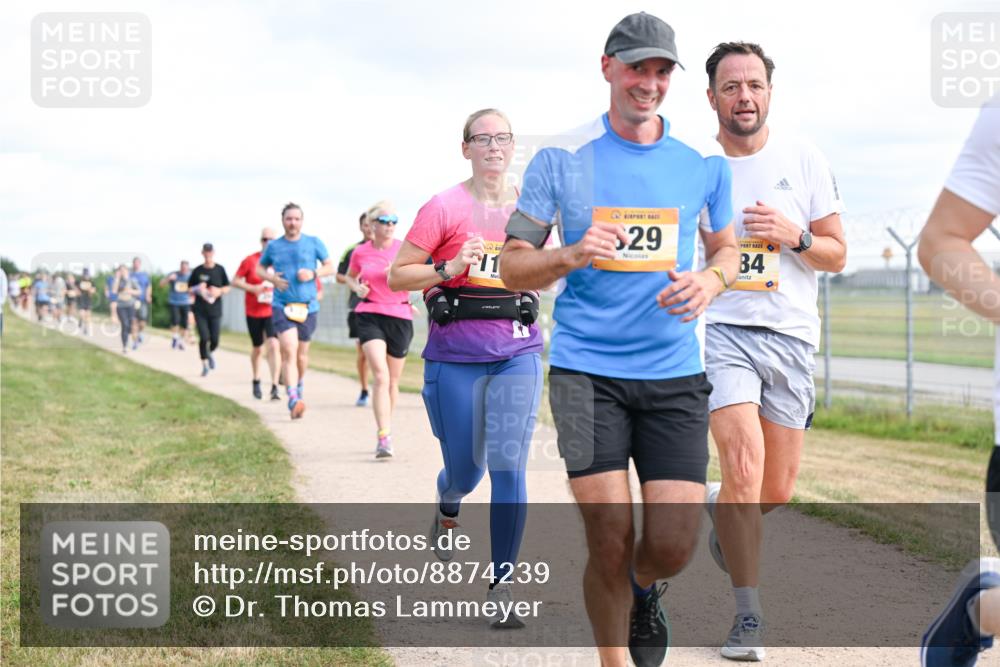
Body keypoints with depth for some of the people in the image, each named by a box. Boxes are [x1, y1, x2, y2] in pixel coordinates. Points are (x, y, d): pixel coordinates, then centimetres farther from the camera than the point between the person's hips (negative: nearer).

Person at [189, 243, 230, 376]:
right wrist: (198, 289, -13)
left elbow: (227, 287, 10)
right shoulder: (197, 271, 1)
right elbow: (189, 289, 8)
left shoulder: (220, 269, 3)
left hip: (215, 310, 1)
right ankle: (204, 364, 6)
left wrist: (219, 291, -10)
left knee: (215, 339, -2)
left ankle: (210, 354, 32)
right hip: (200, 310, -1)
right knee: (204, 337, -11)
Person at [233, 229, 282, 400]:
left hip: (273, 311, 0)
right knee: (257, 348, 13)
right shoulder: (250, 260, -4)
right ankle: (256, 382, 36)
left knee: (273, 346, -17)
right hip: (253, 312, 0)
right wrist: (252, 288, -15)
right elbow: (235, 281, 0)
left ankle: (274, 388, -17)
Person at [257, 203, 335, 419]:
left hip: (308, 306, 1)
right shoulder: (273, 246, 6)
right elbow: (259, 268, 19)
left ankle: (299, 386, 42)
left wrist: (314, 273, -11)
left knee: (302, 353, 12)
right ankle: (293, 399, -26)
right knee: (289, 350, -18)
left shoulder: (314, 243, 4)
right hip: (282, 306, -1)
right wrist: (271, 278, -3)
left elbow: (330, 267, 9)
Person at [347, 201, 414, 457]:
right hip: (370, 315, -1)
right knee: (380, 375, -18)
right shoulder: (361, 252, 4)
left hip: (400, 316, 1)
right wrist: (357, 288, 1)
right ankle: (384, 438, -24)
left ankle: (386, 427, 33)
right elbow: (350, 277, 23)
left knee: (393, 380, 12)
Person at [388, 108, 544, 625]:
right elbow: (397, 275, -3)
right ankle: (446, 511, 47)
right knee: (465, 471, 9)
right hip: (455, 357, -2)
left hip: (518, 353, 2)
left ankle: (502, 586, -2)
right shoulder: (444, 208, -6)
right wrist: (449, 269, -18)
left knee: (508, 466, -10)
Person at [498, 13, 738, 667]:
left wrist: (711, 279, -4)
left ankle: (645, 589, 32)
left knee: (673, 544, -5)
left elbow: (726, 246, 20)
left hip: (675, 373, 2)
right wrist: (570, 256, -16)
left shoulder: (703, 161, 6)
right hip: (586, 369, -2)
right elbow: (512, 267, 5)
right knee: (610, 538, -9)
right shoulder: (561, 160, 1)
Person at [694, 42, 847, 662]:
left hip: (791, 335, 2)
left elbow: (837, 254, 7)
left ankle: (723, 512, 44)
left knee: (777, 491, 8)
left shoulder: (804, 158, 4)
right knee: (743, 464, -20)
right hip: (720, 328, -2)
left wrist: (793, 236, -12)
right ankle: (749, 616, -10)